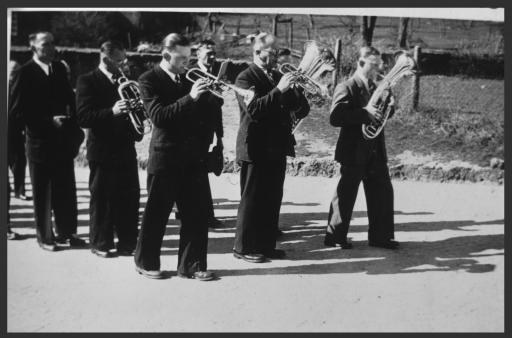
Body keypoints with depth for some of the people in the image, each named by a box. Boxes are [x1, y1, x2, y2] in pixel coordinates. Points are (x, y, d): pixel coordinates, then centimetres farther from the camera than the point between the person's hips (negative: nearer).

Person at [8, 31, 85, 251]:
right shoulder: (25, 74, -9)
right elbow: (16, 112, -12)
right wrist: (49, 121, -18)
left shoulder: (59, 69, 8)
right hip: (40, 141, -5)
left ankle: (66, 232, 25)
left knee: (66, 190, 12)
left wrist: (74, 129, -1)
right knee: (42, 193, 7)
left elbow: (69, 99, 13)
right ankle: (45, 236, 20)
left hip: (63, 141, 5)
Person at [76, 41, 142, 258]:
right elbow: (83, 117, -15)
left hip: (126, 149, 6)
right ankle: (101, 244, 16)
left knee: (130, 198, 7)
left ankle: (127, 242, 18)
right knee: (102, 199, 4)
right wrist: (111, 111, -28)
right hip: (102, 151, -5)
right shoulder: (87, 82, -5)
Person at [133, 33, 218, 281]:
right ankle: (146, 263, 23)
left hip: (192, 157, 6)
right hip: (165, 158, -6)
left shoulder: (186, 79, 12)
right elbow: (158, 116, -20)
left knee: (198, 213, 4)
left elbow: (199, 112, 18)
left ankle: (191, 265, 16)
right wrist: (190, 98, -25)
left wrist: (211, 95, 1)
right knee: (156, 214, 6)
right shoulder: (149, 80, -6)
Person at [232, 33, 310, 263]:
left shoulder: (278, 77, 15)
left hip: (277, 148, 7)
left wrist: (295, 88, -8)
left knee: (273, 200, 10)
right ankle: (243, 247, 8)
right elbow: (254, 110, -22)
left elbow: (302, 111, 10)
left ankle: (266, 245, 20)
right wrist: (278, 90, -26)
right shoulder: (246, 78, -6)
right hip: (255, 149, -7)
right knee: (251, 199, -1)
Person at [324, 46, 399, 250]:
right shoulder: (346, 88, -11)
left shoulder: (374, 88, 14)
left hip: (375, 152, 7)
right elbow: (335, 118, -23)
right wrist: (364, 113, -26)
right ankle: (334, 236, 14)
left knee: (383, 193, 8)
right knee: (346, 195, 2)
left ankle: (380, 236, 18)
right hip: (354, 153, -7)